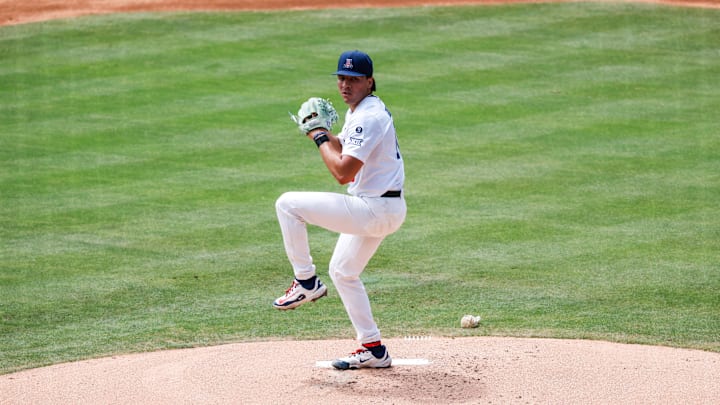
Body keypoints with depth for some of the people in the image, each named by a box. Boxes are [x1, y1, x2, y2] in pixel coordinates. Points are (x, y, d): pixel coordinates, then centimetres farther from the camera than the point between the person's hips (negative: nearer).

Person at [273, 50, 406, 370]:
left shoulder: (368, 118, -20)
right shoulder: (361, 111, 13)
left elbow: (343, 172, -26)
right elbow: (348, 151, 26)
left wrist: (320, 139, -12)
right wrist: (325, 133, 7)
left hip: (374, 209, -11)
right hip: (383, 209, 11)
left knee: (287, 204, -11)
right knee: (342, 272, 22)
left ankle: (306, 282, -1)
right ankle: (373, 350, 23)